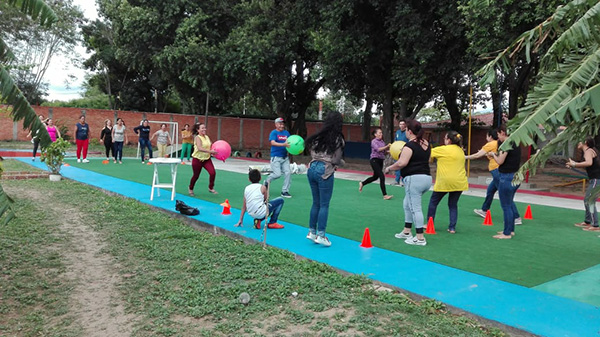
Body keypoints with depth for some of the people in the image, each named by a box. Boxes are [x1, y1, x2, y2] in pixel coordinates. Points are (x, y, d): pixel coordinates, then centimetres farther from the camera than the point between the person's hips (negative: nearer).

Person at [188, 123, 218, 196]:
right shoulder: (197, 137, -16)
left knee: (213, 172, -14)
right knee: (196, 175, 8)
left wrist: (214, 151, -3)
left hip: (207, 159, 5)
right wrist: (210, 151, -39)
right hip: (197, 159, -5)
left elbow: (210, 146, 16)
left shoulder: (207, 137, 5)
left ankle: (211, 188, 5)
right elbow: (199, 148, -31)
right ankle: (190, 189, 34)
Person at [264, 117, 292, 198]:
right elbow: (273, 143, -20)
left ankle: (285, 191, 9)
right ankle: (267, 181, 19)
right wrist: (283, 144, -32)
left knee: (288, 173, -3)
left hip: (285, 157, 6)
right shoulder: (273, 133, -5)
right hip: (276, 157, -6)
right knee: (277, 174, -12)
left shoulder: (286, 133, 12)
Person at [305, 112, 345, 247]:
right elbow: (337, 160, -5)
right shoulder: (338, 139, -6)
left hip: (312, 168, 6)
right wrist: (342, 163, 14)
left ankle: (312, 232, 21)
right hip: (325, 171, -6)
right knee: (324, 205, 2)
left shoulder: (318, 136, 9)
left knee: (316, 203, 16)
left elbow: (312, 152, 12)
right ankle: (320, 235, 5)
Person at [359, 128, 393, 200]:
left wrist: (389, 150, -4)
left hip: (380, 160, 8)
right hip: (374, 160, -8)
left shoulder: (382, 142, 12)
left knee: (375, 176, 19)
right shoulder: (374, 141, -9)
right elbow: (378, 149, -25)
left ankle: (362, 183, 42)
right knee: (382, 176, -16)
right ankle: (385, 195, -14)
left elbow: (384, 152, 15)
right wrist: (387, 146, -33)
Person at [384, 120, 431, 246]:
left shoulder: (410, 145, -13)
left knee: (415, 207, -3)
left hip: (414, 179, -9)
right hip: (427, 177, 9)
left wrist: (389, 168, -8)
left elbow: (402, 163, -23)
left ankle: (420, 238, 1)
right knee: (407, 204, 21)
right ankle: (407, 232, 27)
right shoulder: (426, 144, 12)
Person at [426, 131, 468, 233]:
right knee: (453, 205, 13)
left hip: (444, 182, -5)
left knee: (433, 202, 13)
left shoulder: (443, 149, -9)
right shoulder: (460, 150, 11)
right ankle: (452, 227, 6)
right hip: (459, 182, 5)